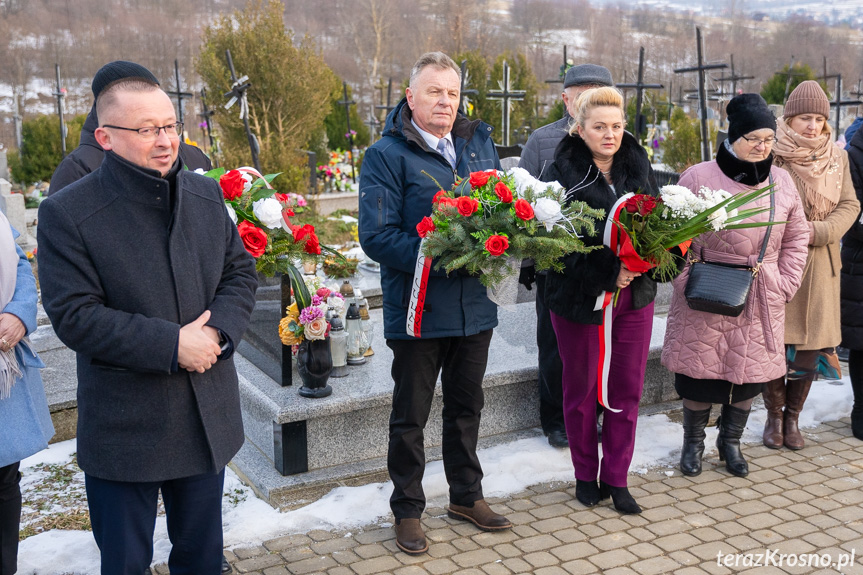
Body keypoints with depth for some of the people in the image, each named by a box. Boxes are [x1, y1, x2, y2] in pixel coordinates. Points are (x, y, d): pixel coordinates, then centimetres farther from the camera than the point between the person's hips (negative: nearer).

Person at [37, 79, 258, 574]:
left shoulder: (206, 194, 2)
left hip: (209, 419, 5)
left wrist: (217, 330, -14)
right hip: (124, 429, -4)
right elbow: (75, 316, -18)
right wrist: (172, 344, -23)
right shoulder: (67, 213, -14)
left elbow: (242, 271, 6)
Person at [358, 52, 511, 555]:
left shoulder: (478, 143, 7)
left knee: (467, 406, 20)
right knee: (410, 416, 10)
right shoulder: (386, 155, -10)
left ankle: (467, 495, 38)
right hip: (418, 309, -5)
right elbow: (376, 235, -18)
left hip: (475, 304, 5)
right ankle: (408, 510, 27)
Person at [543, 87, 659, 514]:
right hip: (579, 297, -4)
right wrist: (608, 273, -20)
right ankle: (586, 475, 27)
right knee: (581, 389, 9)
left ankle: (616, 478, 22)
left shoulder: (638, 166, 6)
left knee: (627, 389, 8)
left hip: (634, 296, 4)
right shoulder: (564, 173, -8)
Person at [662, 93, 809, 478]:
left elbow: (796, 237, 13)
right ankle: (693, 442, 27)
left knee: (751, 374, 10)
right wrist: (688, 280, -11)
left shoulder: (782, 181, 5)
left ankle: (730, 441, 32)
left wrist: (786, 283, 5)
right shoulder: (698, 178, -8)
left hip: (761, 302, 4)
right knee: (699, 372, 4)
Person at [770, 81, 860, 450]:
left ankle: (793, 417, 22)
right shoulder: (772, 155, -6)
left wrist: (819, 231, -11)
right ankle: (774, 415, 20)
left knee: (812, 344, 6)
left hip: (819, 264, 4)